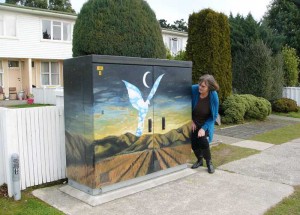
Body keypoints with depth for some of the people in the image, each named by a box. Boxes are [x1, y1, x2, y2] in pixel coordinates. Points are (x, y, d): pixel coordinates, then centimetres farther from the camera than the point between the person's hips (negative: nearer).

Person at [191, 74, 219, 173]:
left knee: (203, 141, -18)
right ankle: (200, 160, 31)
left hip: (206, 123, -2)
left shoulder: (213, 96, -23)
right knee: (193, 143, -1)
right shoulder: (193, 89, -24)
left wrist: (204, 128, -20)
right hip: (193, 122, 2)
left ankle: (209, 163, 9)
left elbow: (214, 115, -12)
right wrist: (190, 120, -8)